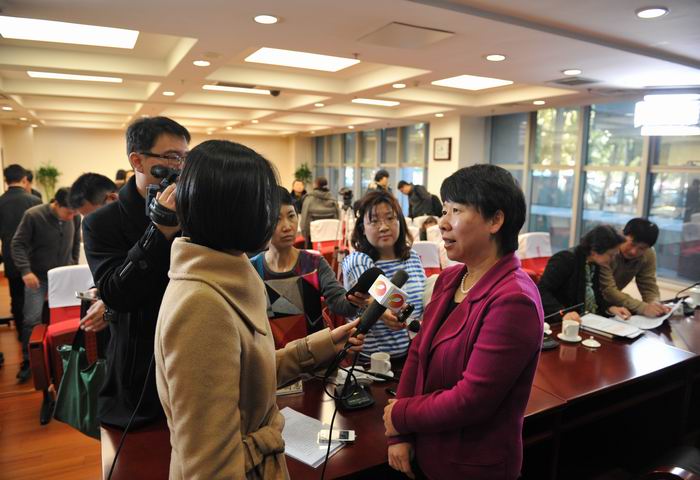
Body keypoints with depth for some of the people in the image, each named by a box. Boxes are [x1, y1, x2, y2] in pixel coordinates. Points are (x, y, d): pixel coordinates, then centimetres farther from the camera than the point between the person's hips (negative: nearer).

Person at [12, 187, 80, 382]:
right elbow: (18, 244, -14)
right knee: (32, 320, -3)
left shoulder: (75, 218, -7)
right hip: (38, 277, -3)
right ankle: (28, 362, 15)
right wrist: (25, 271, -24)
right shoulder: (33, 215, -18)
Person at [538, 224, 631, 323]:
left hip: (587, 321, 8)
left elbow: (595, 294, 16)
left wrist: (610, 307, -3)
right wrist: (563, 313, -35)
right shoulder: (565, 259, -16)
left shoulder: (594, 263, 7)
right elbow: (541, 291, -23)